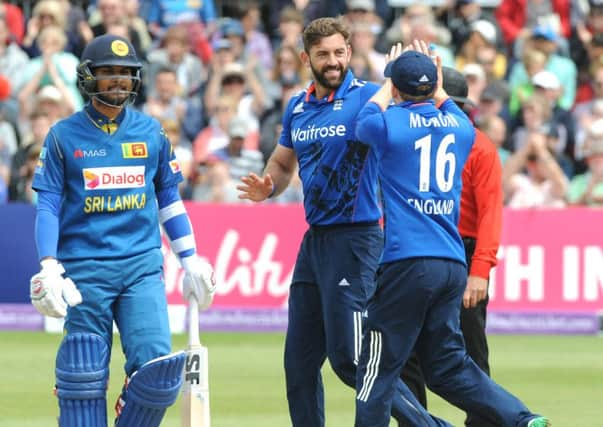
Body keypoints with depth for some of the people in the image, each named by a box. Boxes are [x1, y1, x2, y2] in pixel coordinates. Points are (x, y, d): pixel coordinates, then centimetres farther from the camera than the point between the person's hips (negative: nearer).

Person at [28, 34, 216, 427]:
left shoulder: (151, 132, 10)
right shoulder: (64, 136, 3)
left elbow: (169, 200, 17)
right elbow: (48, 206, 1)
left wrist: (190, 260, 12)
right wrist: (49, 268, -10)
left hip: (142, 266, 2)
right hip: (85, 270, -2)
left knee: (158, 365, -12)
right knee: (84, 375, -3)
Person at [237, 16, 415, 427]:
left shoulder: (367, 97, -9)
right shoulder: (297, 107, 11)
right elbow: (283, 163, 25)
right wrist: (266, 187, 3)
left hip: (355, 238, -7)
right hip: (314, 239, 7)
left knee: (348, 358, -10)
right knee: (300, 359, 10)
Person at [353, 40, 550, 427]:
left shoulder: (389, 124, -5)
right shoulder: (461, 129, 9)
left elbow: (364, 121, 21)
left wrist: (389, 85, 34)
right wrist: (438, 88, 48)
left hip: (406, 262, -6)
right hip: (454, 264, 6)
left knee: (377, 369, -2)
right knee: (447, 366, 12)